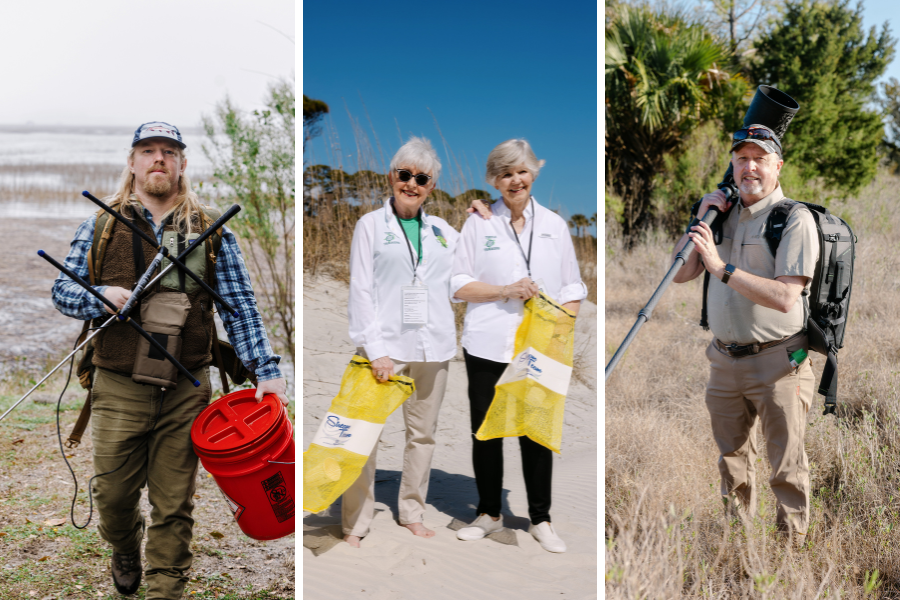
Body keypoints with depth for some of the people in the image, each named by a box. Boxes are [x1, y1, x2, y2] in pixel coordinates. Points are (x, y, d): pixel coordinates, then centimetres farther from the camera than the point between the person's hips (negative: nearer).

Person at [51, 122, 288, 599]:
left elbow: (239, 307, 1)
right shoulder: (100, 225, 6)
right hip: (118, 388, 1)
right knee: (113, 492, 10)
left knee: (174, 502, 5)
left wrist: (266, 370, -10)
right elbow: (62, 290, 7)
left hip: (186, 392, 0)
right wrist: (101, 296, -15)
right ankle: (125, 549, 43)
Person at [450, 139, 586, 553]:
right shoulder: (479, 223, 4)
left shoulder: (554, 225, 9)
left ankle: (540, 519, 21)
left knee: (538, 434, 5)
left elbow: (572, 289, 10)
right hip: (487, 347, 0)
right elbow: (459, 285, 1)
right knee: (485, 433, 7)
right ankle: (489, 514, 25)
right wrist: (506, 291, -13)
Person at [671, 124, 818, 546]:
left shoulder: (795, 220, -11)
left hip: (776, 363, -6)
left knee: (787, 468, 1)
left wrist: (722, 268, -27)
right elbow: (679, 273, 9)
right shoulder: (723, 214, 10)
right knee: (732, 458, 19)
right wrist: (700, 221, -2)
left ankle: (792, 543, 13)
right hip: (724, 360, 6)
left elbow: (784, 297, -22)